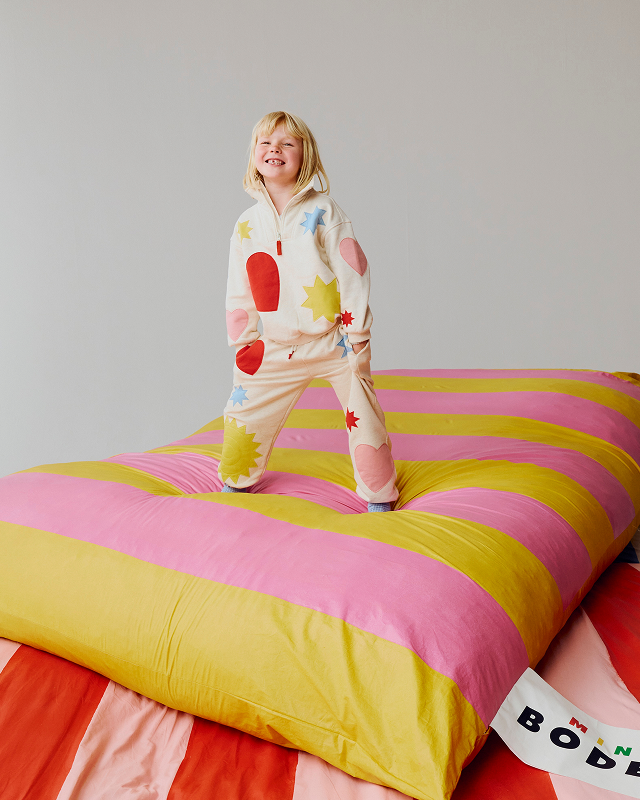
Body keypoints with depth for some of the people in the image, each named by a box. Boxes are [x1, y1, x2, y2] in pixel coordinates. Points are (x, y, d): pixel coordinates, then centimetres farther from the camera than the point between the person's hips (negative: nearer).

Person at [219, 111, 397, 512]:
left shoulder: (323, 211, -6)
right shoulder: (247, 224, 5)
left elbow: (353, 271, -8)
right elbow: (239, 293, 11)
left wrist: (358, 335, -11)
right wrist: (242, 343, 9)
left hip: (335, 342, -3)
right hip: (278, 348, 3)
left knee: (364, 418, -1)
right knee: (245, 415, 8)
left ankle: (380, 498, 18)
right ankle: (234, 485, 32)